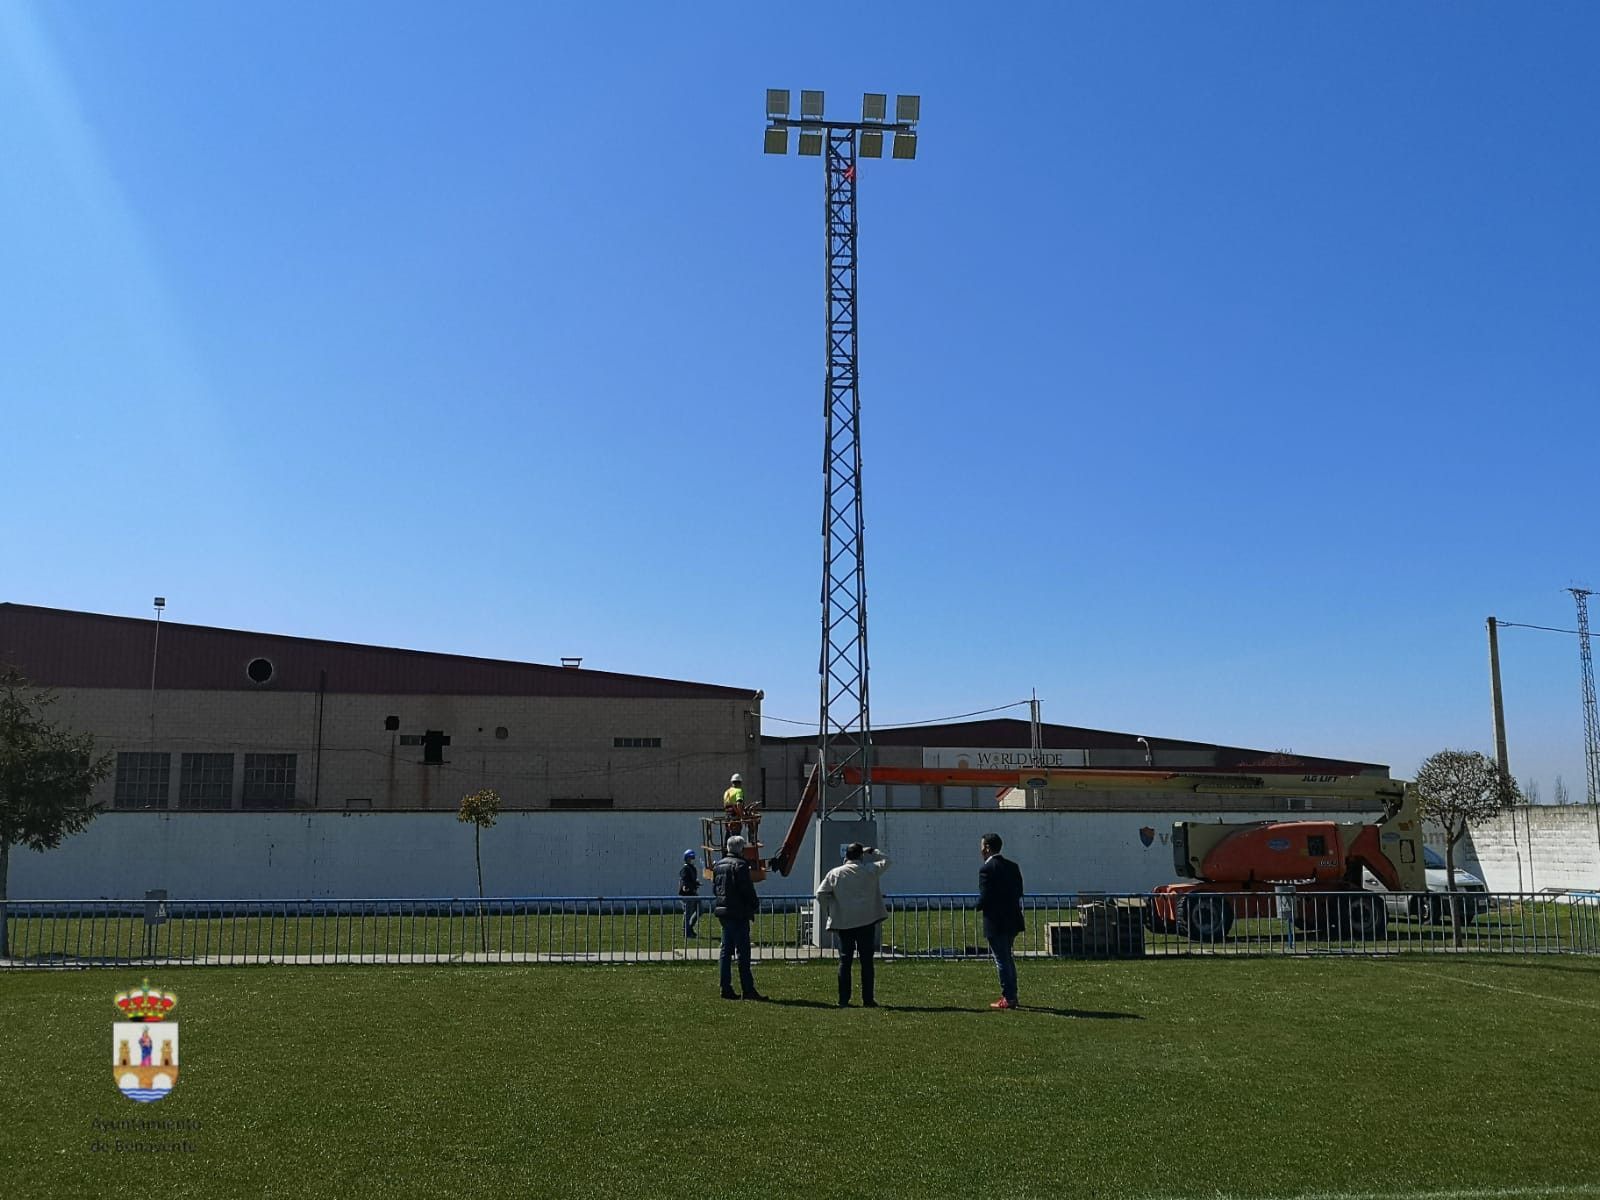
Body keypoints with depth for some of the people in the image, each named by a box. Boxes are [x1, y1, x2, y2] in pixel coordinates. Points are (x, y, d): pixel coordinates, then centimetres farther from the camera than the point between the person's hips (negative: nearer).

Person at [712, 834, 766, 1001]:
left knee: (726, 950, 10)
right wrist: (755, 904, 0)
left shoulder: (718, 865, 12)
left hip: (723, 912, 8)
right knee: (743, 951, -5)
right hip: (738, 913, -8)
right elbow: (748, 890, -15)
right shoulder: (740, 865, -13)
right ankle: (748, 990, -4)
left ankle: (726, 988, 11)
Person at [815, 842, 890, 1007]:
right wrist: (873, 851, 23)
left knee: (845, 960, 6)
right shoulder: (870, 870, 0)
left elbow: (820, 894, -1)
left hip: (843, 922, 1)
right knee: (866, 961, 3)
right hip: (866, 921, -1)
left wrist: (828, 912, 11)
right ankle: (867, 999, 4)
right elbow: (886, 862, 16)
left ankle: (843, 1000, 5)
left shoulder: (834, 873, 2)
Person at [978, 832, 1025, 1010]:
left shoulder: (986, 869, -17)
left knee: (1002, 960, 0)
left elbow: (984, 898, -20)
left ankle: (1008, 999, 3)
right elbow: (1019, 892, 9)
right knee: (1008, 958, 20)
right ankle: (1011, 996, 26)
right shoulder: (1013, 866, 8)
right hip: (1012, 920, 8)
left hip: (995, 922, -8)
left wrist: (978, 906, 0)